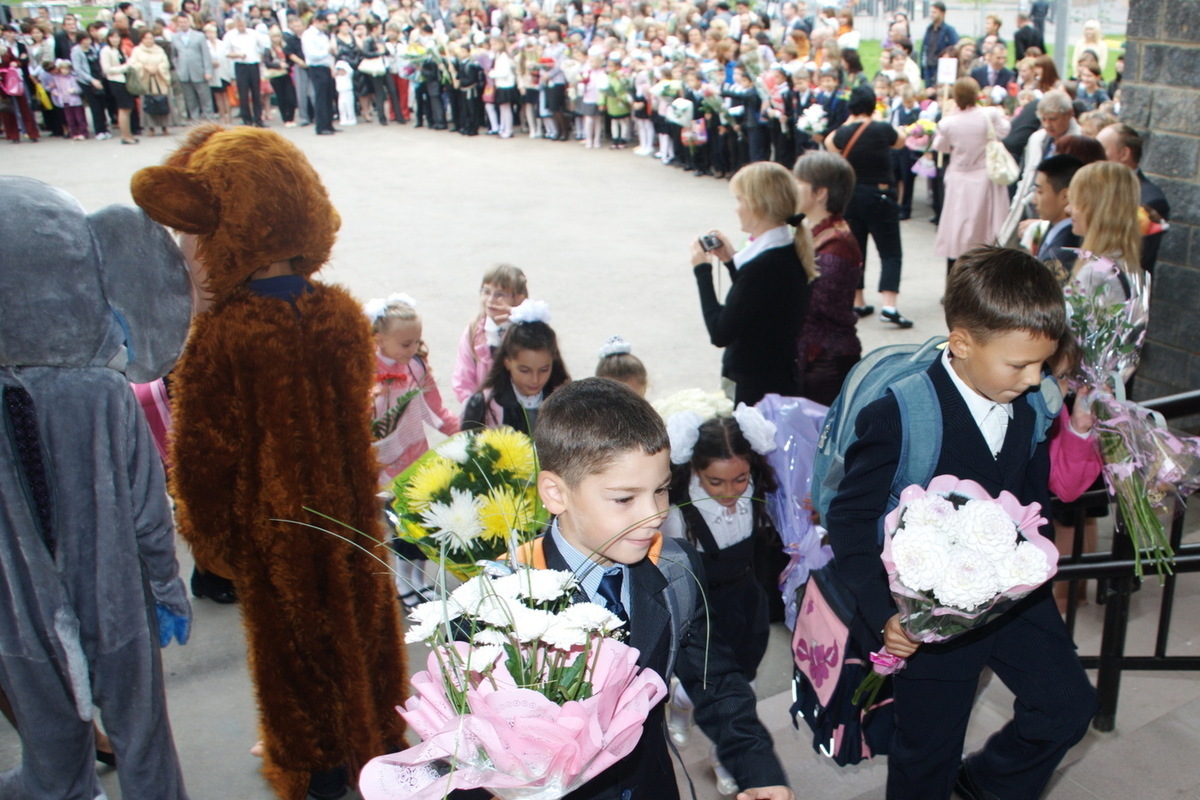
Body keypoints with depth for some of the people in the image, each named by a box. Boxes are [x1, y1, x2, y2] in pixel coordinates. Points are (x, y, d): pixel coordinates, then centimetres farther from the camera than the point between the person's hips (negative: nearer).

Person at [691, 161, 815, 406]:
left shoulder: (762, 266, -24)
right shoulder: (792, 253, 4)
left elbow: (720, 333, -19)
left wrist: (702, 270, -11)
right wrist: (732, 262, 9)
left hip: (753, 390, -9)